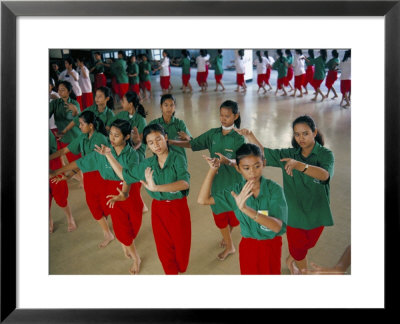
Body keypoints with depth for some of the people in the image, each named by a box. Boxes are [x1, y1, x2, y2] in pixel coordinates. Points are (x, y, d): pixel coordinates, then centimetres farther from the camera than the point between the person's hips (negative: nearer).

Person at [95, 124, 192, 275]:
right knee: (164, 247, 14)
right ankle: (171, 272, 39)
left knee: (181, 244, 12)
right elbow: (124, 175, 12)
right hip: (158, 209, 3)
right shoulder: (147, 164, -1)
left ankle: (181, 270, 42)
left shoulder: (178, 159, -15)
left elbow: (184, 183, -33)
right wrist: (108, 155, 6)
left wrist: (156, 187, -44)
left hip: (178, 207, -3)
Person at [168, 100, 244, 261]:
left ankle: (227, 235, 46)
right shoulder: (213, 134, -1)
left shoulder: (238, 139, -14)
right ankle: (229, 246, 34)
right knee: (218, 213, 12)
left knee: (232, 213, 13)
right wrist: (171, 142, -16)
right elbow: (192, 144, -3)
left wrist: (227, 160, -45)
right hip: (216, 181, 4)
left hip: (233, 183, -3)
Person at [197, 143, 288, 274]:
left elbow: (277, 226, -33)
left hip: (271, 245, -2)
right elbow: (203, 199, -11)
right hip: (248, 245, 2)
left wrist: (246, 209, -46)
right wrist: (213, 170, -19)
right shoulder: (236, 190, -12)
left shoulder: (274, 189, -22)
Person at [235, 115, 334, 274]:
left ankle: (291, 259, 55)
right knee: (298, 250, 13)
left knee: (307, 244, 24)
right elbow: (263, 152, -7)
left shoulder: (325, 154, -14)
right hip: (294, 211, 0)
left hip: (316, 213, 0)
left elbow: (324, 175, -34)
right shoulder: (289, 154, -3)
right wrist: (250, 136, -25)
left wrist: (298, 164, -50)